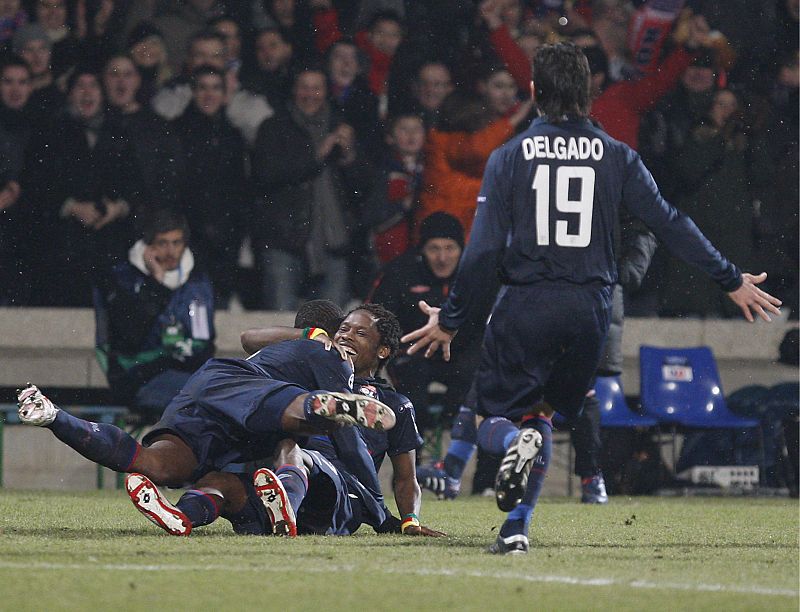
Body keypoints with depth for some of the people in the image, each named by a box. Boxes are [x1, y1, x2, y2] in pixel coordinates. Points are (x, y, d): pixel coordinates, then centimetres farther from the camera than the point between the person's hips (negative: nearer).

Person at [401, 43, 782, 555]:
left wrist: (450, 320, 4)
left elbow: (485, 249, -4)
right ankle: (517, 528, 5)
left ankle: (516, 441, -28)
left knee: (495, 420, 9)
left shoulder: (509, 157, -1)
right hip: (590, 310, 2)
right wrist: (733, 281, 12)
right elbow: (670, 224, 3)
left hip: (526, 306, -2)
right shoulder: (616, 157, 3)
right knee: (540, 412, 19)